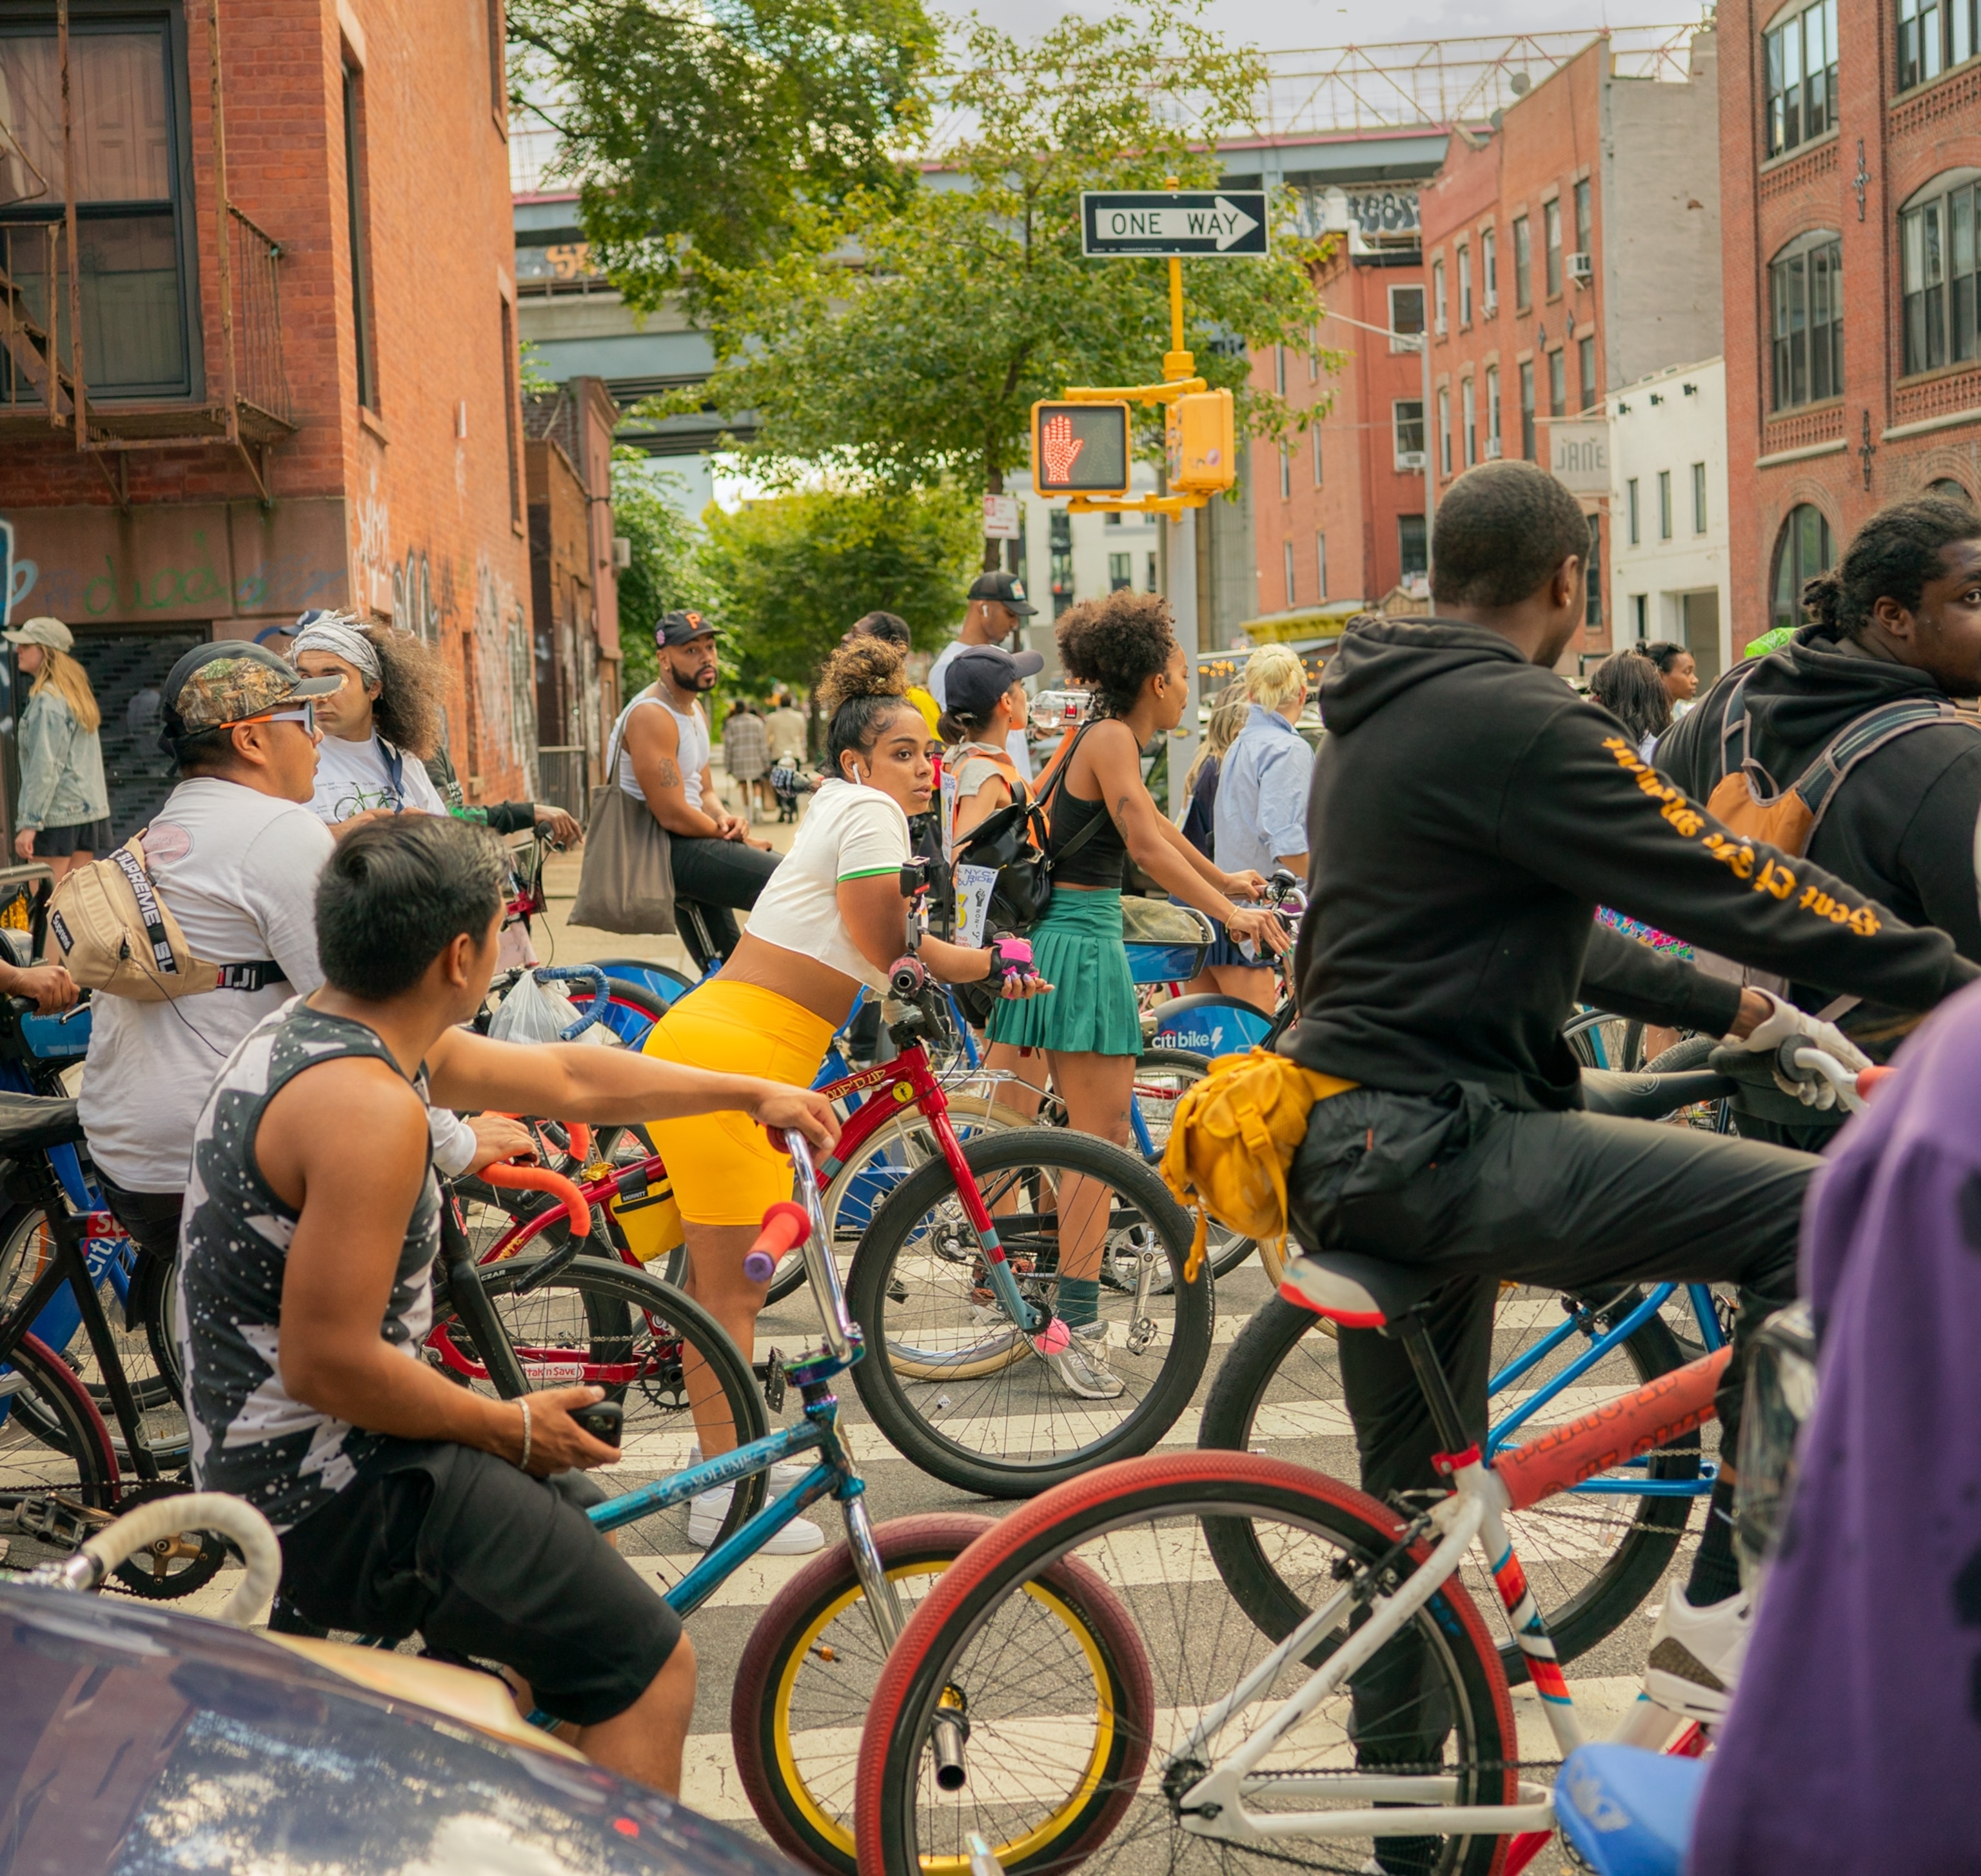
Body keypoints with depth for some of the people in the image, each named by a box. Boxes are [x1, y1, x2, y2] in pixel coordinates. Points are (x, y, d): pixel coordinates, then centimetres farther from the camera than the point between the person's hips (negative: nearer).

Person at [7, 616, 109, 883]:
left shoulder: (48, 701, -14)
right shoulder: (79, 694, 14)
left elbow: (45, 767, -18)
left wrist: (29, 824, -19)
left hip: (56, 814, -9)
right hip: (88, 810, 9)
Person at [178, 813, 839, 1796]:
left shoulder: (312, 1029, 6)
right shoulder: (366, 1104, -27)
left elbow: (569, 1079, 16)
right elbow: (327, 1363, -28)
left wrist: (752, 1093, 23)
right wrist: (513, 1429, -14)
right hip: (327, 1493, -11)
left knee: (581, 1527, 30)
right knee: (649, 1664, -6)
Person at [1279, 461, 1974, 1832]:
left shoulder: (1377, 722, 18)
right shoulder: (1516, 724, -14)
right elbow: (1737, 887, -14)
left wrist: (1729, 1009, 23)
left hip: (1356, 1147, 11)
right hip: (1436, 1144, -11)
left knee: (1414, 1510, 19)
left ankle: (1409, 1825, 30)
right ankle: (1722, 1613, -8)